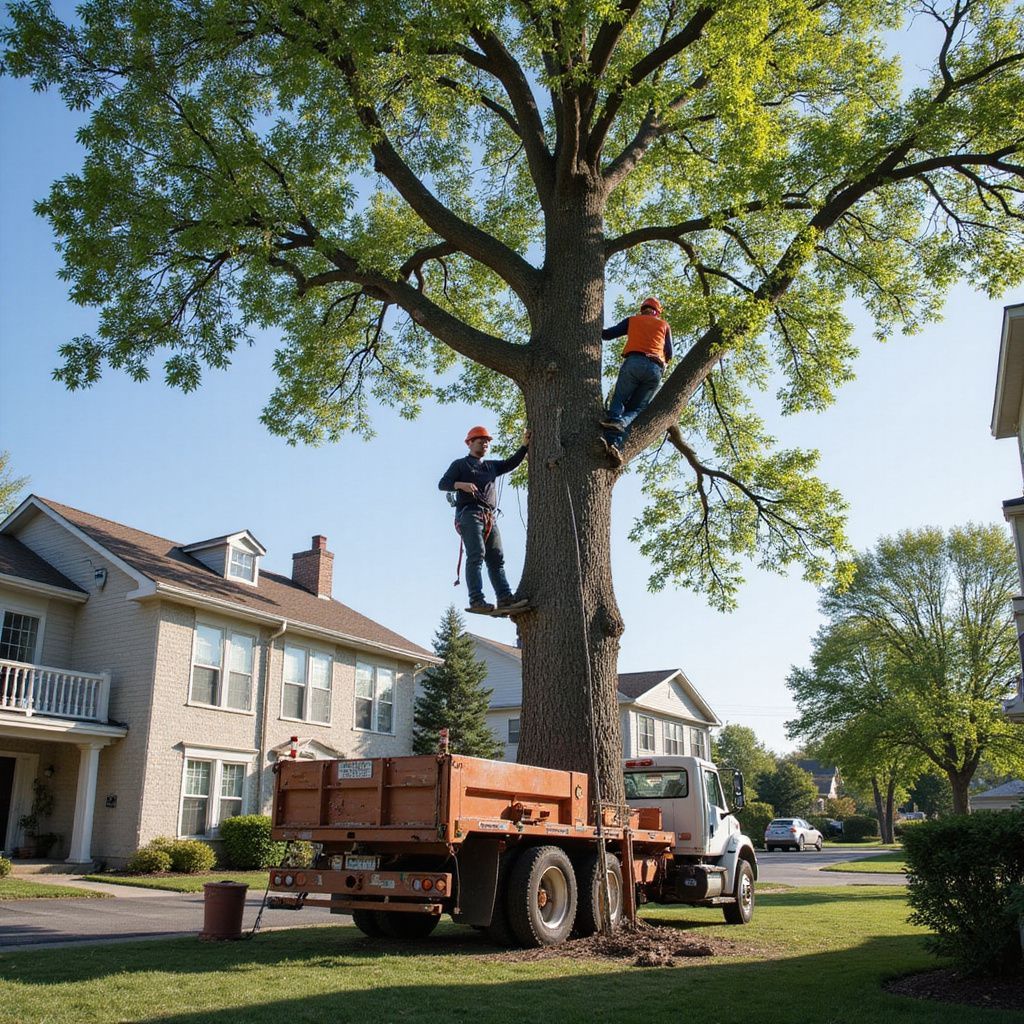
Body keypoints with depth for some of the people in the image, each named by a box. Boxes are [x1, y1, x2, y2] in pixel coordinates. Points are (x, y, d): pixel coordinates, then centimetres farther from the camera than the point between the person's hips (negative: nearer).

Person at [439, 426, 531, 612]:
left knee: (496, 559, -4)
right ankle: (476, 600, -28)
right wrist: (462, 484, -16)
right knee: (476, 555, -19)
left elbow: (511, 463, 17)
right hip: (469, 513, -6)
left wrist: (524, 446, 4)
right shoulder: (460, 464, 14)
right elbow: (442, 484, 3)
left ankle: (505, 597, -12)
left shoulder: (491, 466, 30)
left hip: (490, 517, 6)